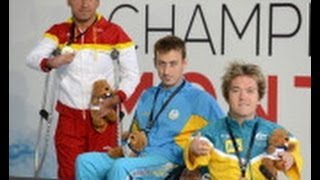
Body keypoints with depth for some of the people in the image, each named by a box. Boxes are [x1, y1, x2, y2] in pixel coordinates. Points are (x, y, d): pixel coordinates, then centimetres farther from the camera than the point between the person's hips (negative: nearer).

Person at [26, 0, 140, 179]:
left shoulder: (115, 33, -3)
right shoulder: (58, 32, 3)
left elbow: (132, 74, -1)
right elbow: (32, 58, -10)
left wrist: (117, 98, -19)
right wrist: (50, 62, -33)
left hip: (103, 116, -1)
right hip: (69, 116, 2)